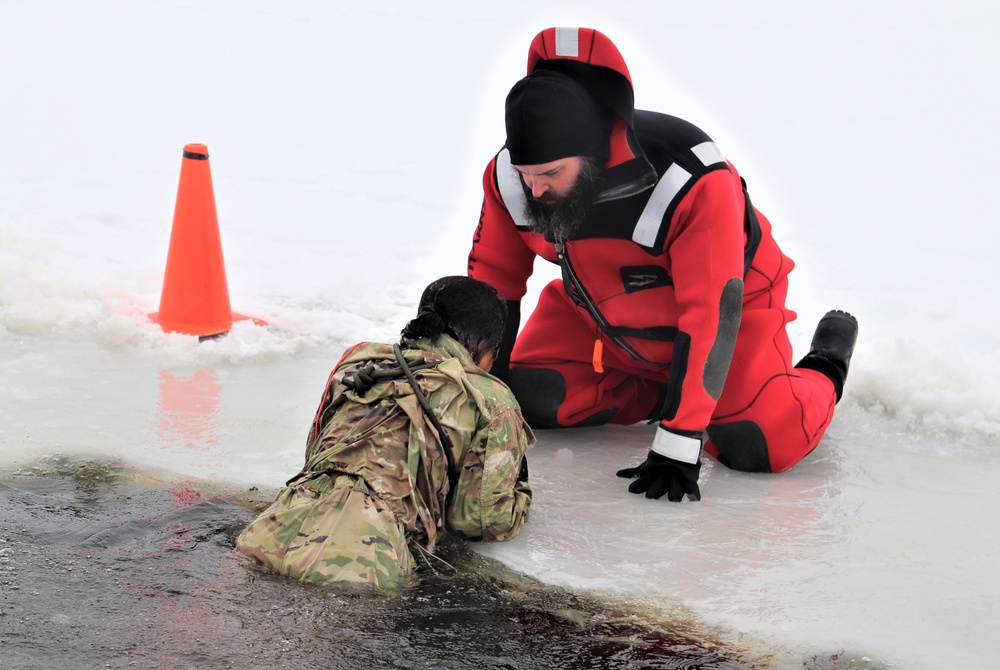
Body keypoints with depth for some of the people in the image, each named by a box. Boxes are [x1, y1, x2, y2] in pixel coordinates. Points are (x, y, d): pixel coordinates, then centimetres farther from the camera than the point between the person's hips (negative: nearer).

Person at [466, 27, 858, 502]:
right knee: (528, 399, -6)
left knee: (759, 445, -22)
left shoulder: (695, 183, -40)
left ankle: (825, 369, 11)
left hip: (723, 299, -5)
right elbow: (493, 281, -6)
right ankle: (660, 393, 13)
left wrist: (677, 446, -39)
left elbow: (709, 315, -38)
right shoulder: (509, 177, -22)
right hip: (600, 312, 6)